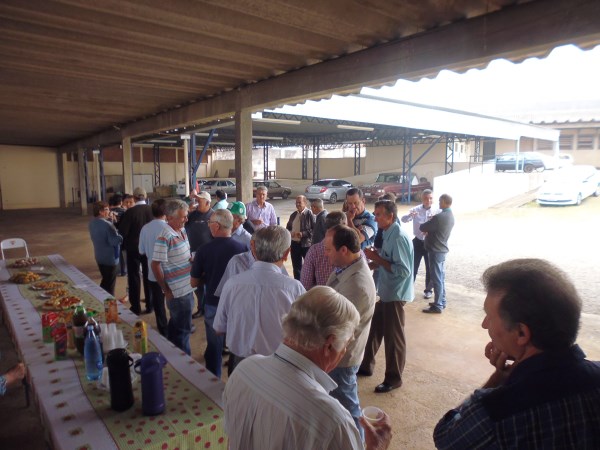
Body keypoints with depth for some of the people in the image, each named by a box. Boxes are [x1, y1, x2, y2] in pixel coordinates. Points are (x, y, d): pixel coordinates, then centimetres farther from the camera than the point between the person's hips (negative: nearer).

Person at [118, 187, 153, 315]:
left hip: (134, 248, -3)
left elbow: (122, 231, -15)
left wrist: (124, 244, 2)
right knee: (149, 276, 13)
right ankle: (150, 305, 20)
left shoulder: (130, 211, -17)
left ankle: (136, 307, 14)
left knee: (134, 277, 9)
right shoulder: (152, 210, -8)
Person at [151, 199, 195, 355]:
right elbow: (155, 265, -18)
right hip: (178, 292, -8)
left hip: (187, 288, 8)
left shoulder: (182, 231, 5)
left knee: (176, 326, 23)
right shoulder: (165, 238, -20)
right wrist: (166, 290, -13)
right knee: (182, 330, 6)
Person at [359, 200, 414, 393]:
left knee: (393, 337, 6)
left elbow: (403, 271, -25)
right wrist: (375, 258, -3)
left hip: (395, 294, -9)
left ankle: (394, 378, 23)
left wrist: (377, 259, -21)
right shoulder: (388, 233, 6)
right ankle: (366, 365, 36)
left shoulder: (398, 237, -22)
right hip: (386, 292, 9)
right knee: (375, 329, 19)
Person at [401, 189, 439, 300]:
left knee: (430, 267, 10)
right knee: (413, 265, 8)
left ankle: (428, 290, 27)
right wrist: (410, 215, -38)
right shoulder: (415, 210, -5)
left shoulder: (437, 211, -5)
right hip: (418, 242, 0)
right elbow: (403, 219, -16)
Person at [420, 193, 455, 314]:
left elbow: (422, 227, -14)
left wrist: (423, 226, 6)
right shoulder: (450, 216, 8)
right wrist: (428, 231, 4)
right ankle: (442, 301, 27)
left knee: (436, 279, -2)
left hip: (436, 251, -9)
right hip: (442, 250, 9)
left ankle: (437, 306, 5)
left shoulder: (439, 217, -23)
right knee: (441, 277, 17)